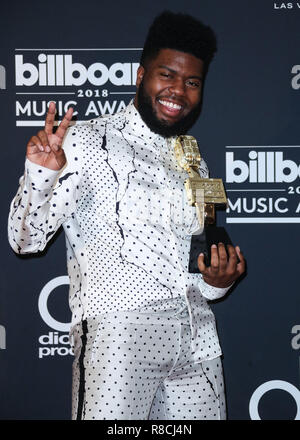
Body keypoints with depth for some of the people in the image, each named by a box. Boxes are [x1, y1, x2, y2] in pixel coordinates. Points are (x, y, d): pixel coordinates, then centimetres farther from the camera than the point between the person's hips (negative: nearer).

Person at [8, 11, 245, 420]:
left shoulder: (195, 166, 20)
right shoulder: (88, 141, 1)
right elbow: (27, 239, -6)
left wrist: (217, 282, 5)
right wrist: (40, 173, -23)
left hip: (197, 337, 6)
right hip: (117, 330, -6)